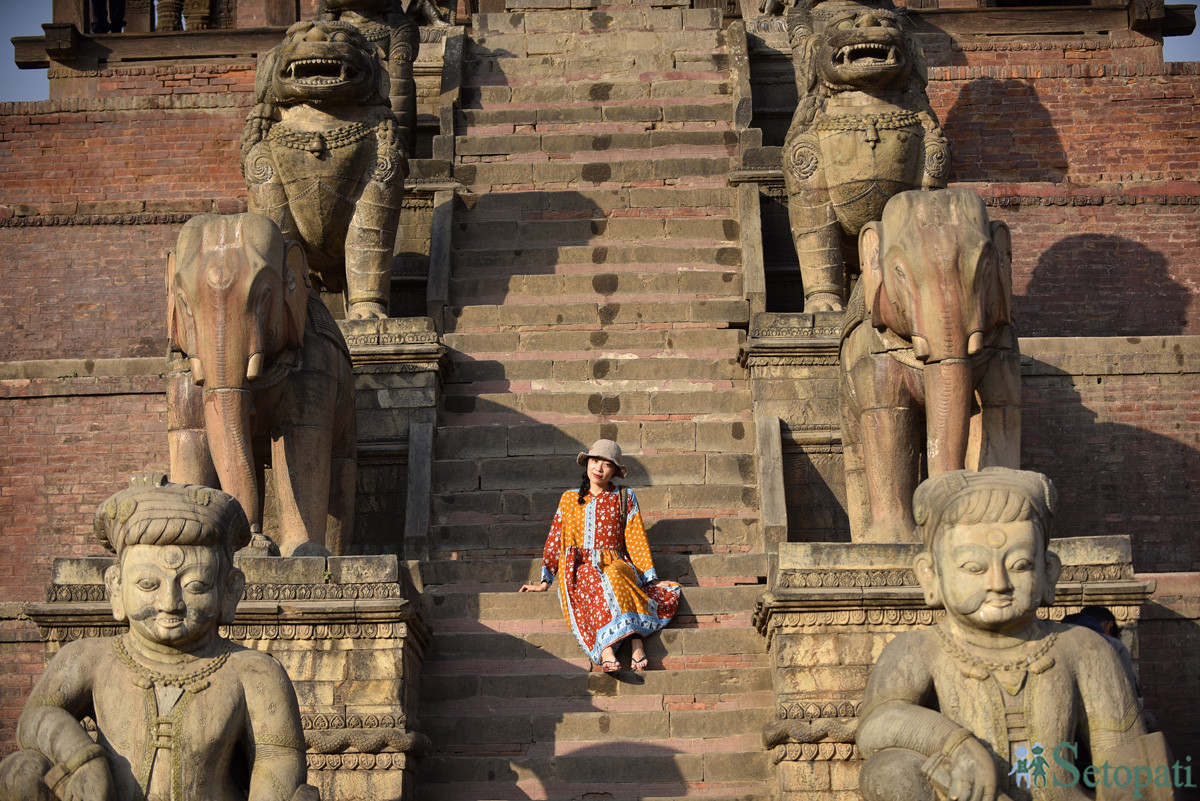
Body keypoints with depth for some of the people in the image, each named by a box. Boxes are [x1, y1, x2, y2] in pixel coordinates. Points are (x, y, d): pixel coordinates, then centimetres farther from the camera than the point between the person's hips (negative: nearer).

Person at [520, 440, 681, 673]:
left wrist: (651, 578, 2)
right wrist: (545, 581, 11)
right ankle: (606, 652, -57)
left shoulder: (625, 499, 15)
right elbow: (555, 540, 17)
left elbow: (636, 540, 11)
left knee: (614, 576, -38)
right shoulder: (569, 499, 17)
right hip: (580, 566, 0)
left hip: (615, 564, 0)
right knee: (595, 583, -37)